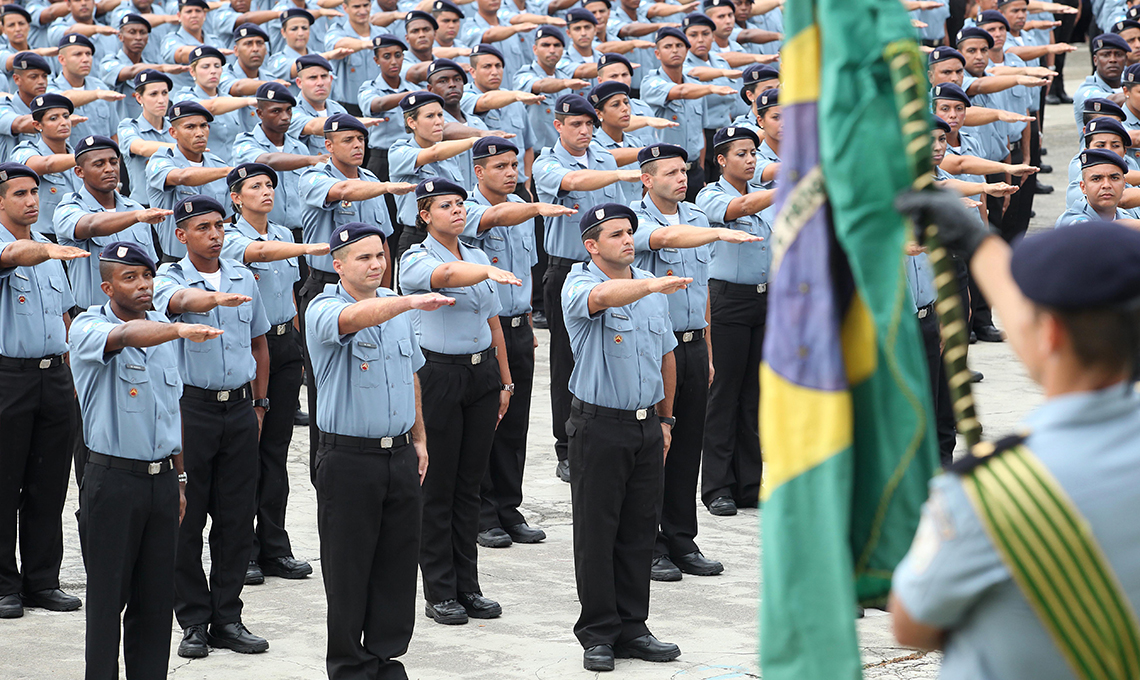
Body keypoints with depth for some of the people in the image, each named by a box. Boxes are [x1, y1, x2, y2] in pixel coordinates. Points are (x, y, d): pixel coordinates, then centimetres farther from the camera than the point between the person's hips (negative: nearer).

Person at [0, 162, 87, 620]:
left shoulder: (49, 249, 16)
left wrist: (70, 374, 15)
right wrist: (46, 250, -51)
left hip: (54, 375, 6)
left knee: (49, 486, 8)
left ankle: (42, 581, 15)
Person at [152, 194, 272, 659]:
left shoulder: (243, 277, 10)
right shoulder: (170, 279, -5)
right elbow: (183, 300, -30)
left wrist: (259, 403, 15)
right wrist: (218, 298, -51)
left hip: (239, 407, 4)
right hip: (191, 406, -4)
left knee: (237, 517, 5)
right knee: (188, 519, 0)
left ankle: (227, 619, 13)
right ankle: (193, 622, 8)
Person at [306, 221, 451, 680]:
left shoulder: (397, 307, 10)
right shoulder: (324, 310, -11)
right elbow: (354, 317, -36)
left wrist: (419, 438, 18)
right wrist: (413, 302, -51)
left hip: (400, 455, 6)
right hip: (349, 458, -6)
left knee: (398, 565, 10)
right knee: (348, 569, 1)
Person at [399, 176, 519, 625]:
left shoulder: (477, 258, 13)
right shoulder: (416, 260, -8)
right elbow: (446, 276, -32)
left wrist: (505, 382, 14)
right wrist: (489, 272, -50)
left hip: (482, 373, 6)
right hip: (438, 375, -6)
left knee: (470, 484, 9)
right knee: (438, 486, -2)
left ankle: (468, 587, 15)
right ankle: (439, 593, 5)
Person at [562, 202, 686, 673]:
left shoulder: (652, 288, 10)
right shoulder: (579, 284, -9)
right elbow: (602, 296, -34)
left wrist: (665, 418, 18)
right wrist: (651, 285, -51)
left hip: (647, 425, 5)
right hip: (599, 425, -5)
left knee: (640, 530, 8)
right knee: (596, 531, 0)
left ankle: (631, 629, 17)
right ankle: (598, 634, 7)